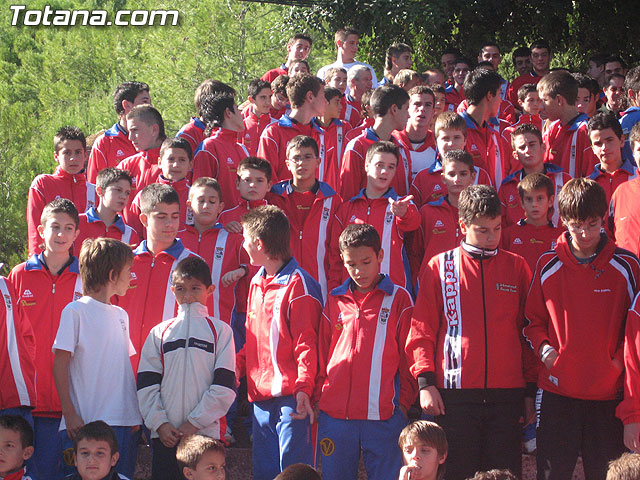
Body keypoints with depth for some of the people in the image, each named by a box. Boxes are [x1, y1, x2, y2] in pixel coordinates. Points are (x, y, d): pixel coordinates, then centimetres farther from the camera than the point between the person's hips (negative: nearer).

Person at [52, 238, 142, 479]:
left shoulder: (120, 315, 15)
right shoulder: (75, 312, -5)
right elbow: (60, 365, -7)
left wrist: (135, 414, 9)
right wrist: (70, 414, -13)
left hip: (124, 422, 6)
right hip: (85, 422, -6)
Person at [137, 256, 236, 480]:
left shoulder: (220, 331, 5)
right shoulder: (159, 333, 12)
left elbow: (225, 385, -3)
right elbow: (146, 384, 7)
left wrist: (194, 422, -9)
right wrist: (160, 423, -5)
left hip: (206, 431, -2)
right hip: (165, 436, 2)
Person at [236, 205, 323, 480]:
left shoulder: (297, 284, -10)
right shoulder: (257, 282, 16)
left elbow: (306, 343, -14)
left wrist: (303, 386, -23)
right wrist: (239, 364, 7)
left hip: (290, 395, -8)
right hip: (261, 394, 9)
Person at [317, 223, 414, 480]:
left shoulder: (399, 299, 5)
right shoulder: (334, 300, 12)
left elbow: (408, 356, 5)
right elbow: (322, 353, 16)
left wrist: (404, 402, 1)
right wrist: (319, 395, 10)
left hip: (383, 415, -3)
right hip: (334, 414, 3)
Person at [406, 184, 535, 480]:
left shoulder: (517, 267, 11)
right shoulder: (439, 267, 6)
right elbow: (421, 331, 5)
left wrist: (531, 390, 10)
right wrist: (425, 381, -6)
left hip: (507, 395, 2)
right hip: (456, 392, -1)